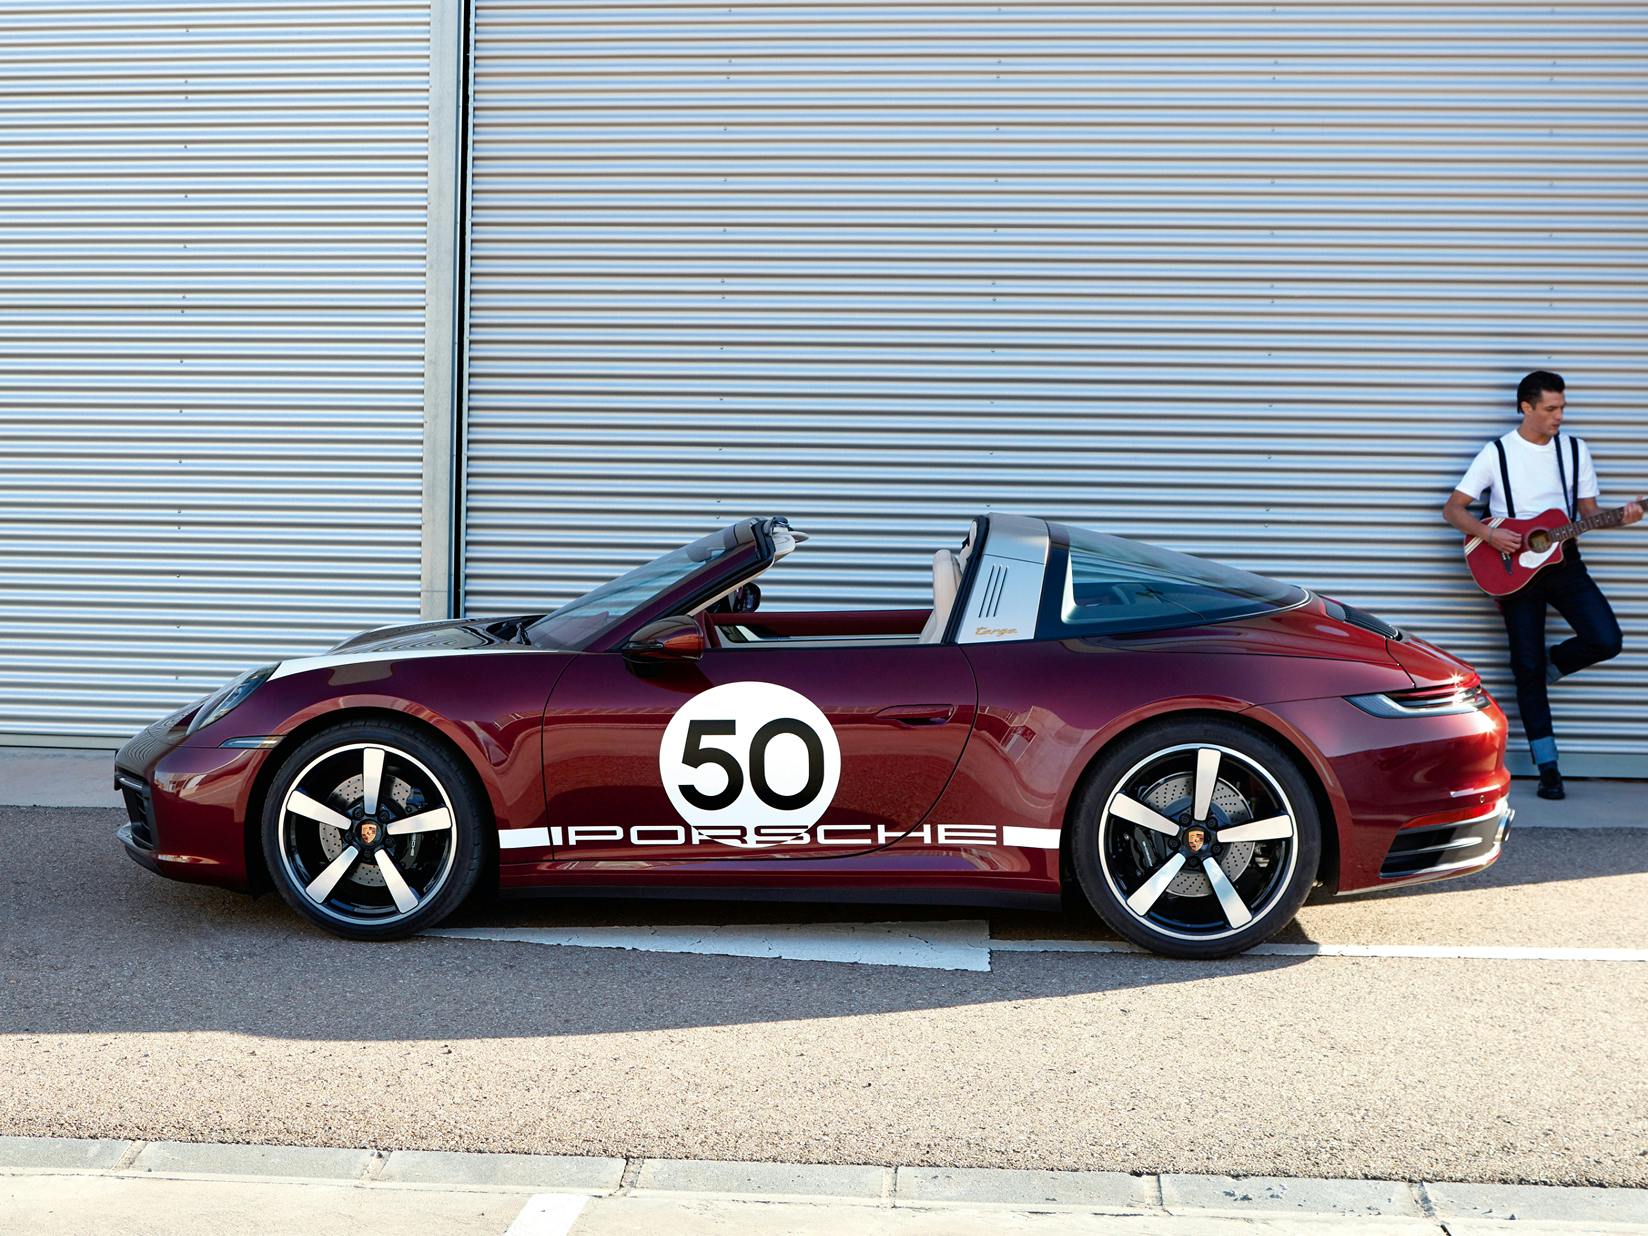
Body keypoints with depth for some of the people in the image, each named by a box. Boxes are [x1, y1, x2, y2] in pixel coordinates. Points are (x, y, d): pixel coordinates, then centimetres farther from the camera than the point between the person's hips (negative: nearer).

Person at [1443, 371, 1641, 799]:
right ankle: (1548, 768, 6)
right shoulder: (1497, 454, -3)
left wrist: (1620, 517, -12)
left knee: (1605, 640, -18)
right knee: (1527, 668, -2)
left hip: (1563, 560, 3)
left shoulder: (1574, 450, 6)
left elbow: (1589, 513, 9)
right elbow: (1453, 508, -3)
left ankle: (1552, 663, 16)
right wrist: (1488, 534, -19)